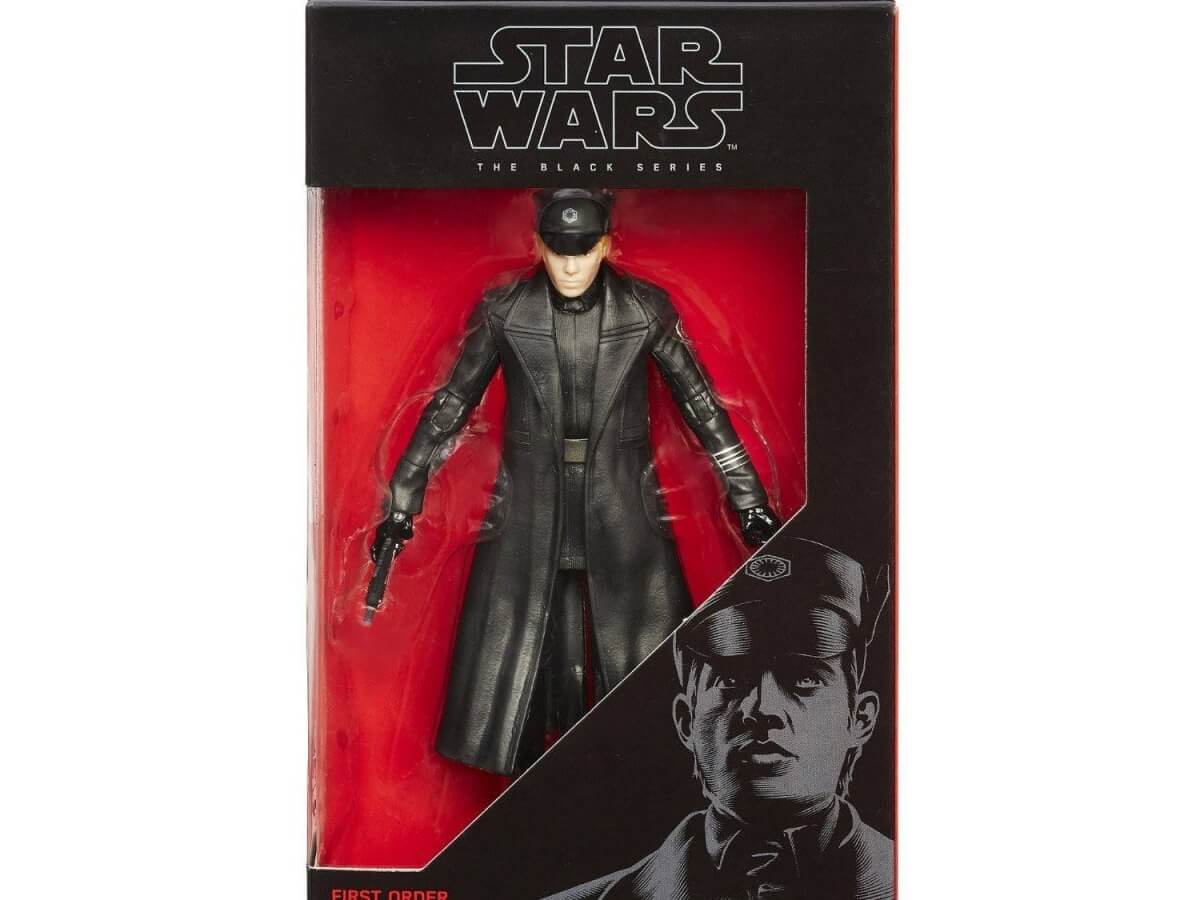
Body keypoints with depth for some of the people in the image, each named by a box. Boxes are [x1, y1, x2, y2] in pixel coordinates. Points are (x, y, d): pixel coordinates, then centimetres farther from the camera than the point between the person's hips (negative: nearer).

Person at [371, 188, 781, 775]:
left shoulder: (645, 310, -4)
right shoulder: (504, 312, -3)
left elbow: (701, 404, 3)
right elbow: (451, 405, 4)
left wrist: (750, 501, 4)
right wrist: (402, 500, 5)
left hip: (622, 511, 0)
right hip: (531, 513, 0)